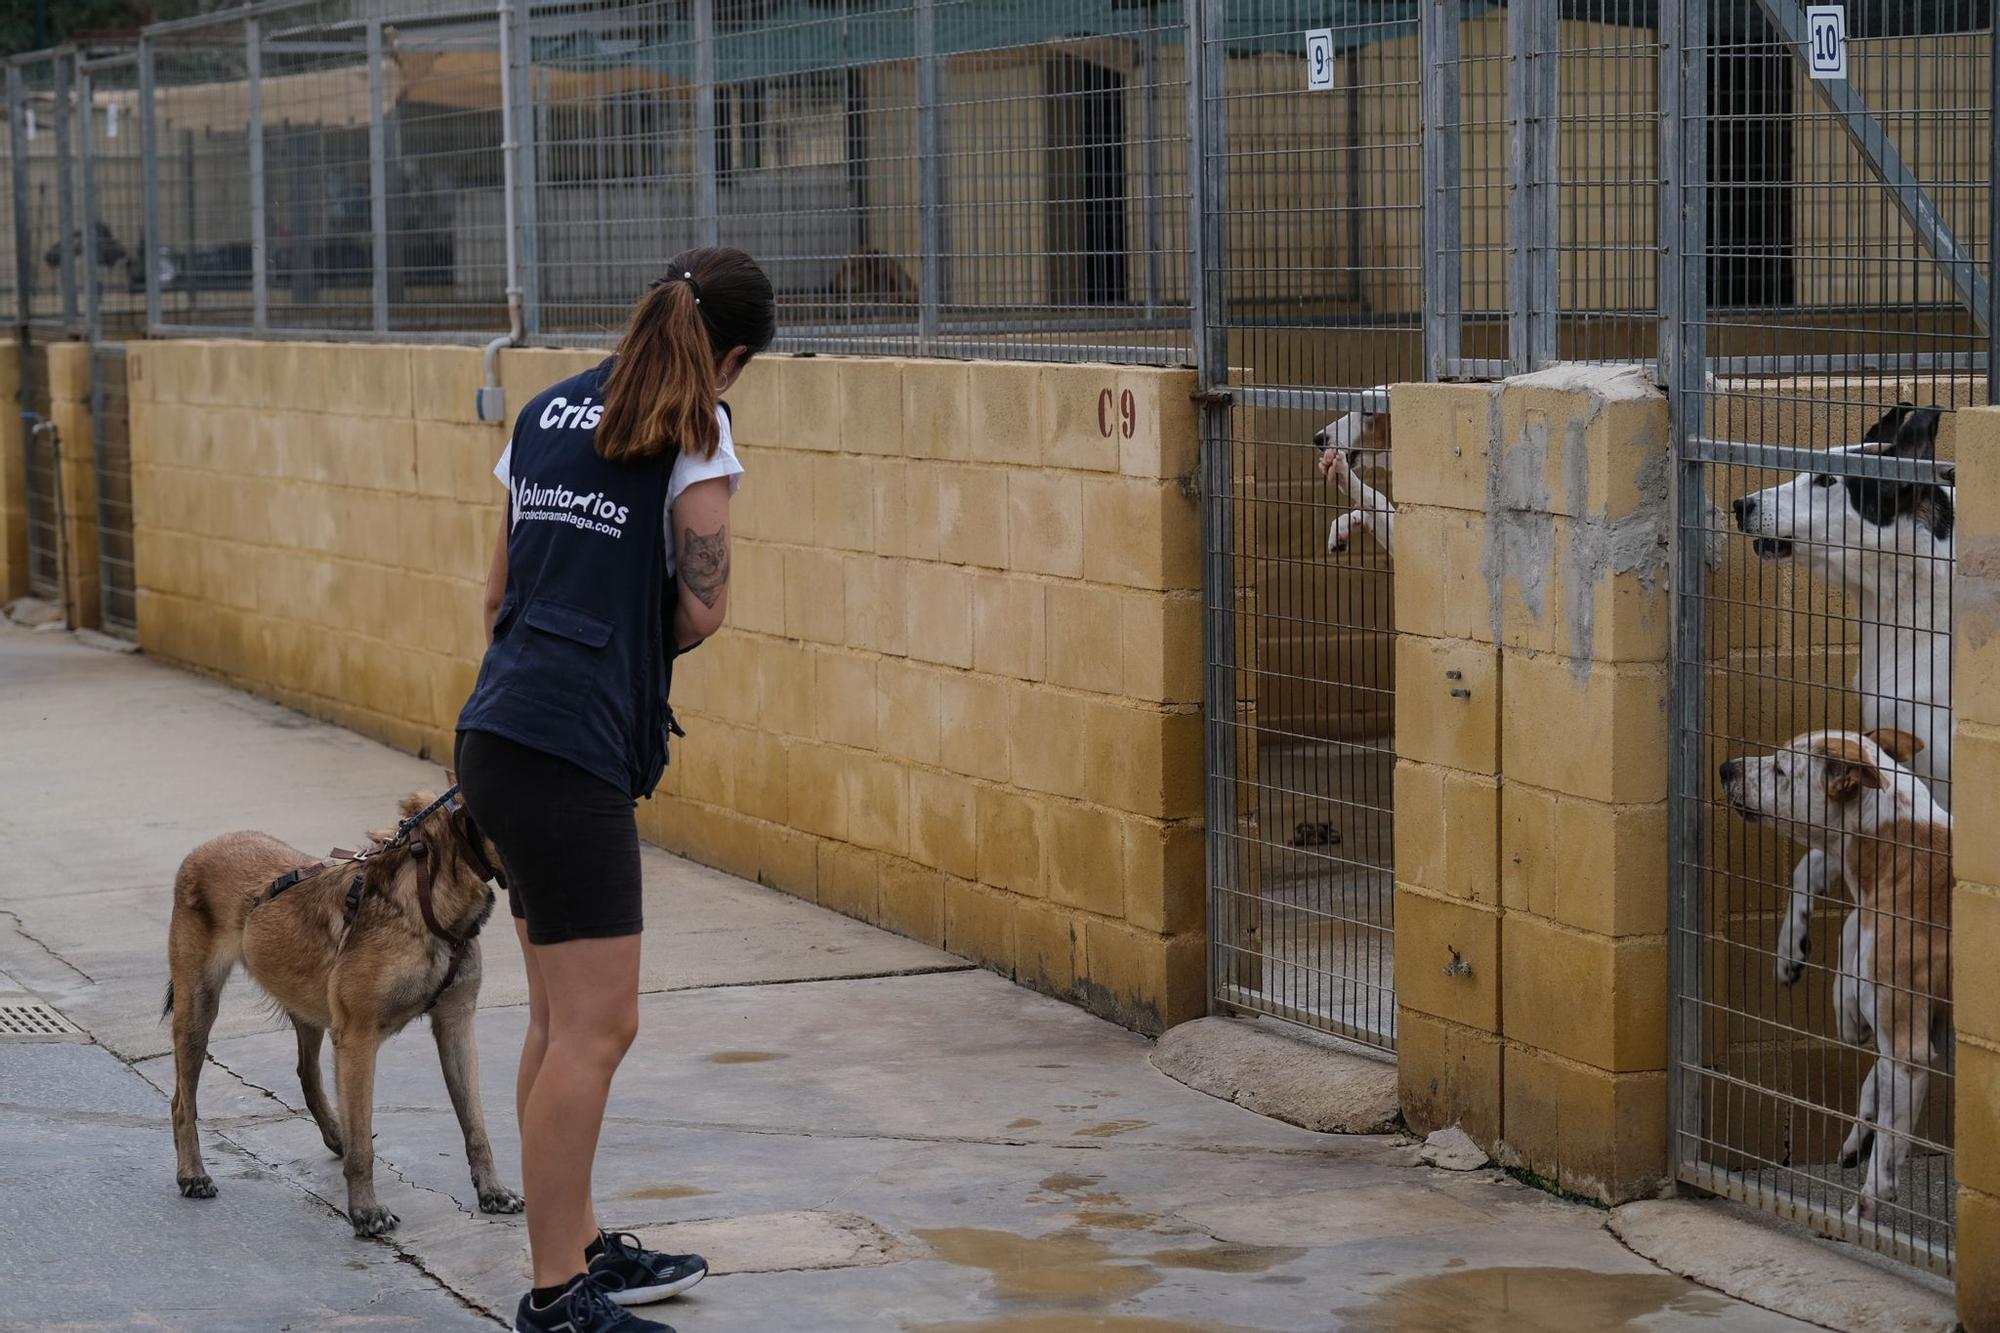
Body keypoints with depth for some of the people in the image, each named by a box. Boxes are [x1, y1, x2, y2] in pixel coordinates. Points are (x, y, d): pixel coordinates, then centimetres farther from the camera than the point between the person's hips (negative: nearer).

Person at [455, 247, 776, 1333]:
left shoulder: (548, 411, 16)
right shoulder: (693, 431, -6)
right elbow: (700, 609, -9)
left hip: (499, 728, 9)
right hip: (571, 751, -9)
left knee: (562, 1018, 17)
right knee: (595, 1028, -4)